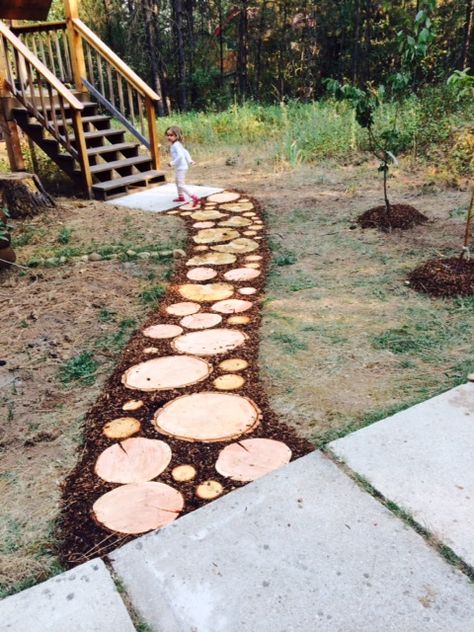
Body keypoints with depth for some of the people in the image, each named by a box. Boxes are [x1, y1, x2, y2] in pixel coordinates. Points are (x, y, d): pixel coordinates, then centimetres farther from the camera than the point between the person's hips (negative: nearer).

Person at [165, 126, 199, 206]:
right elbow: (185, 151, 17)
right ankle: (181, 196, 43)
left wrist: (173, 163, -29)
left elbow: (180, 155, -33)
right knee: (178, 182, 26)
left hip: (181, 167, -11)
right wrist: (189, 160, 20)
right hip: (179, 167, 11)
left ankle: (194, 197, -18)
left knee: (181, 184, -13)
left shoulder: (175, 145, -21)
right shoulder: (177, 144, 9)